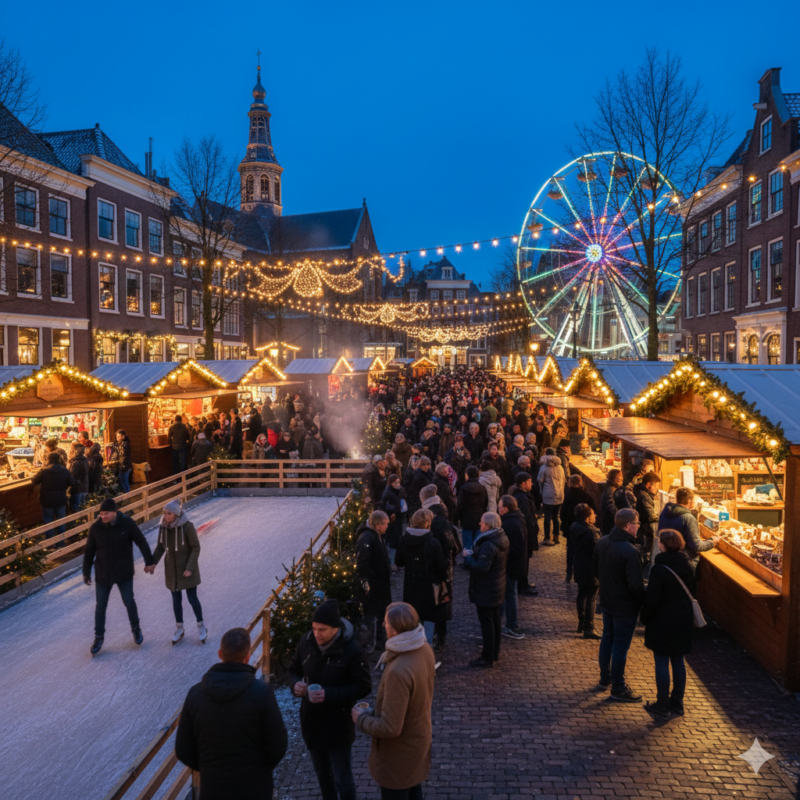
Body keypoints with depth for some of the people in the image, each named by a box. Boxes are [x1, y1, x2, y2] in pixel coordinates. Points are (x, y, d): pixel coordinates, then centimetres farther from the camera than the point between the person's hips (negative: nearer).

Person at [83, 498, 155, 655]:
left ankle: (135, 628, 36)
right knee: (100, 606, 12)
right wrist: (86, 572, 5)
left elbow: (142, 542, -6)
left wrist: (149, 562, -4)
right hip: (103, 575, 1)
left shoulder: (127, 524, -16)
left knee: (129, 602, 12)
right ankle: (99, 637, 31)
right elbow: (89, 551, 0)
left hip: (124, 573, -1)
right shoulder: (95, 528, -12)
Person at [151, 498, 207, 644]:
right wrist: (153, 562, -10)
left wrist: (190, 567, -20)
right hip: (172, 569, 4)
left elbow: (196, 548, -15)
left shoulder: (187, 526, -21)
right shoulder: (163, 526, -7)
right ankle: (179, 628, 34)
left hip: (187, 569, -4)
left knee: (192, 599, 5)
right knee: (176, 599, 15)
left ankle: (201, 626, 28)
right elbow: (160, 546, 3)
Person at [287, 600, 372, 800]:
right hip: (311, 722, 5)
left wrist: (329, 694, -28)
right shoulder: (307, 641, -9)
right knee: (322, 774, 26)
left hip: (338, 726, -5)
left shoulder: (352, 650, -23)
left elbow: (364, 687, -18)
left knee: (343, 779, 12)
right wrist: (295, 683, -18)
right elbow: (294, 669, 6)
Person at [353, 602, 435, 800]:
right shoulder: (425, 650, -13)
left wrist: (362, 719, -16)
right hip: (420, 737, 7)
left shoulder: (398, 672, -39)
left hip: (399, 750, -7)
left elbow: (390, 728, -32)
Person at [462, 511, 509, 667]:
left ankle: (487, 658, 12)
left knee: (486, 623, 2)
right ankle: (495, 652, 34)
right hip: (498, 589, 10)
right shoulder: (503, 539, 2)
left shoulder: (488, 545, -28)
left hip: (485, 592, -10)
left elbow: (481, 567, -34)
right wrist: (474, 555, 5)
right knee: (495, 621, 20)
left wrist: (467, 557, -18)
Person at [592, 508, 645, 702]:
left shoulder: (602, 542, -3)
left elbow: (595, 570, 9)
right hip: (625, 606, -8)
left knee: (607, 639, 22)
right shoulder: (629, 551, -28)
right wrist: (643, 601, -9)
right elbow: (636, 585, -27)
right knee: (621, 646, 6)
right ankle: (618, 689, 21)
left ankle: (605, 680, 37)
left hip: (606, 600, 8)